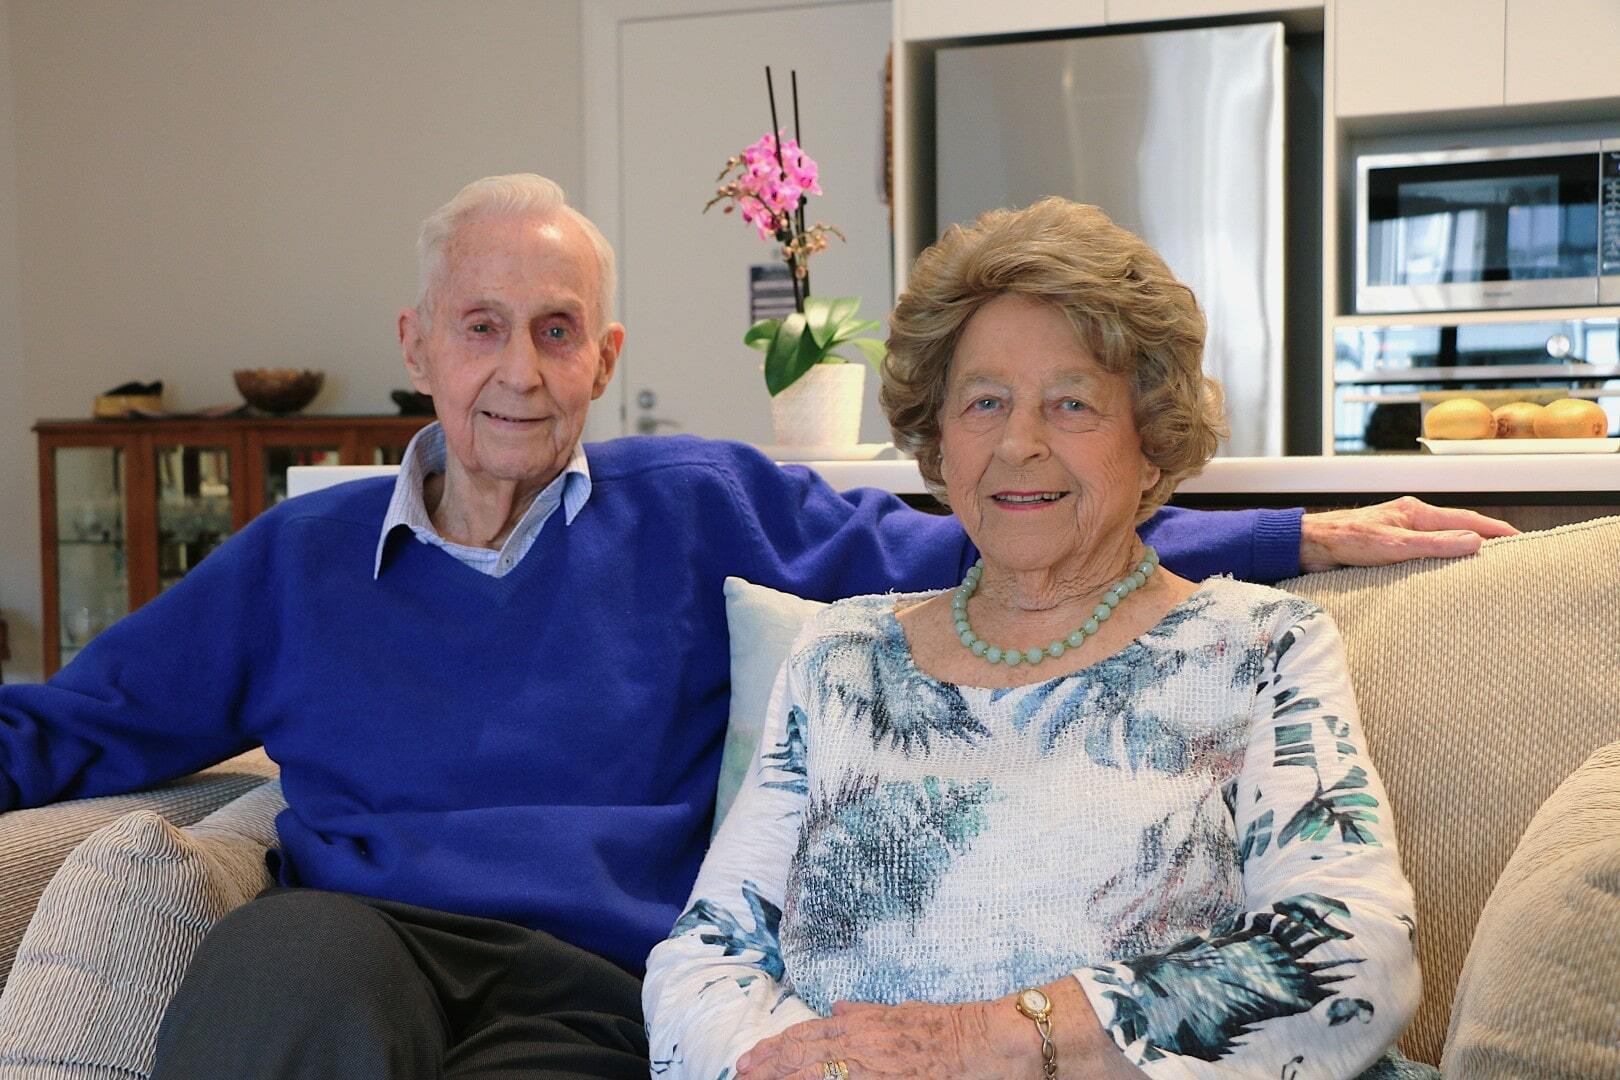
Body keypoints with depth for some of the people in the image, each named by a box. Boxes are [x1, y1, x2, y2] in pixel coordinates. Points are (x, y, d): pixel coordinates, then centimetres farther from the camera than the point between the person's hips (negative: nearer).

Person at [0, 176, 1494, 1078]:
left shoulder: (701, 509, 13)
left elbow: (983, 559, 11)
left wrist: (1301, 538, 7)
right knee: (282, 952, -34)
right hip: (351, 949, 2)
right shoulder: (301, 555, 17)